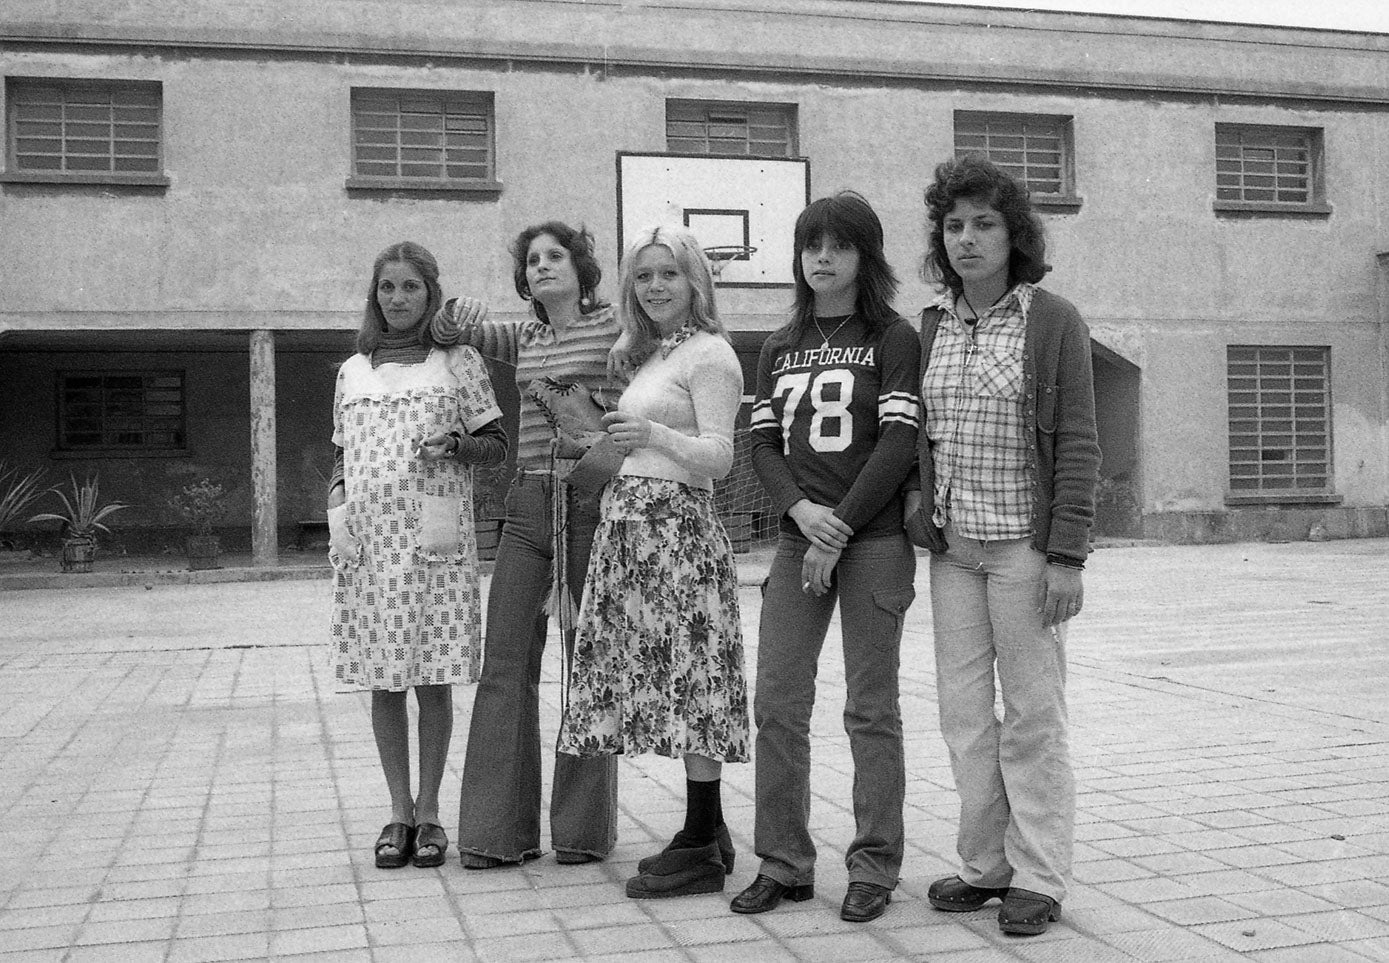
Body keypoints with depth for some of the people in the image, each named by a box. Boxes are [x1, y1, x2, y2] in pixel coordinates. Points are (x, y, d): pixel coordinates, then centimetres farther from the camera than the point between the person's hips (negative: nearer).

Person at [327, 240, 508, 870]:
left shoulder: (458, 362, 6)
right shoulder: (352, 371, 15)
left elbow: (497, 445, 7)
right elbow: (342, 457, 20)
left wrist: (453, 446, -12)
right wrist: (338, 505, 3)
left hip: (434, 540, -3)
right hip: (368, 540, 3)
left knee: (433, 680, 0)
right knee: (382, 681, 4)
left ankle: (429, 812, 12)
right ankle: (399, 811, 16)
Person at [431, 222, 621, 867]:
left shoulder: (618, 329, 1)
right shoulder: (521, 338, 16)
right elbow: (448, 332, 17)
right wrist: (458, 311, -4)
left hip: (592, 506, -5)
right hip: (527, 507, 5)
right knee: (505, 668, 1)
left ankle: (584, 829, 13)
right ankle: (499, 831, 8)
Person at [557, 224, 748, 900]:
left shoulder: (708, 353, -6)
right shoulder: (649, 354, 19)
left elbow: (719, 457, -15)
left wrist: (655, 434, -27)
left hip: (677, 525, -9)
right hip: (632, 525, 9)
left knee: (689, 678, -6)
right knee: (671, 681, 10)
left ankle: (701, 851, 1)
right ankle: (706, 832, 19)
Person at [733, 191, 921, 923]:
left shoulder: (892, 338, 1)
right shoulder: (779, 348, 15)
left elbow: (898, 442, -8)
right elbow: (763, 444, 9)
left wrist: (840, 528, -13)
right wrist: (800, 510, -9)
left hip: (874, 538, -4)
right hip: (798, 538, 5)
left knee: (871, 709, 1)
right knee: (777, 703, 2)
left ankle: (874, 868, 10)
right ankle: (783, 863, 13)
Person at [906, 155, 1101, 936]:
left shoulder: (1053, 321, -4)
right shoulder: (933, 326, 9)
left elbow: (1078, 445, -7)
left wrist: (1068, 555, -13)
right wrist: (922, 509, 4)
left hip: (1023, 543, -5)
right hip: (952, 546, 5)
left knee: (1032, 712, 1)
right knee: (963, 710, 8)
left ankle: (1039, 878, 12)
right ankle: (986, 864, 20)